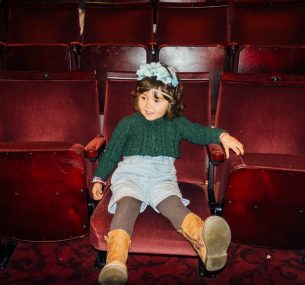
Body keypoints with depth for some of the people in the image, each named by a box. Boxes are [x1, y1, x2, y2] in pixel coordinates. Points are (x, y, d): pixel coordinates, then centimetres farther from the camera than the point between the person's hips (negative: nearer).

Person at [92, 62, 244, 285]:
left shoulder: (176, 124, 21)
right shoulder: (128, 123, 19)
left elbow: (200, 132, 10)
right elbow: (112, 151, 21)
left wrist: (222, 136, -10)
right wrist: (99, 178, 17)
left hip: (162, 177, 0)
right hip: (130, 174, 0)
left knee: (173, 203, -30)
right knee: (127, 204, -31)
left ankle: (204, 241, -58)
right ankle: (116, 260, -51)